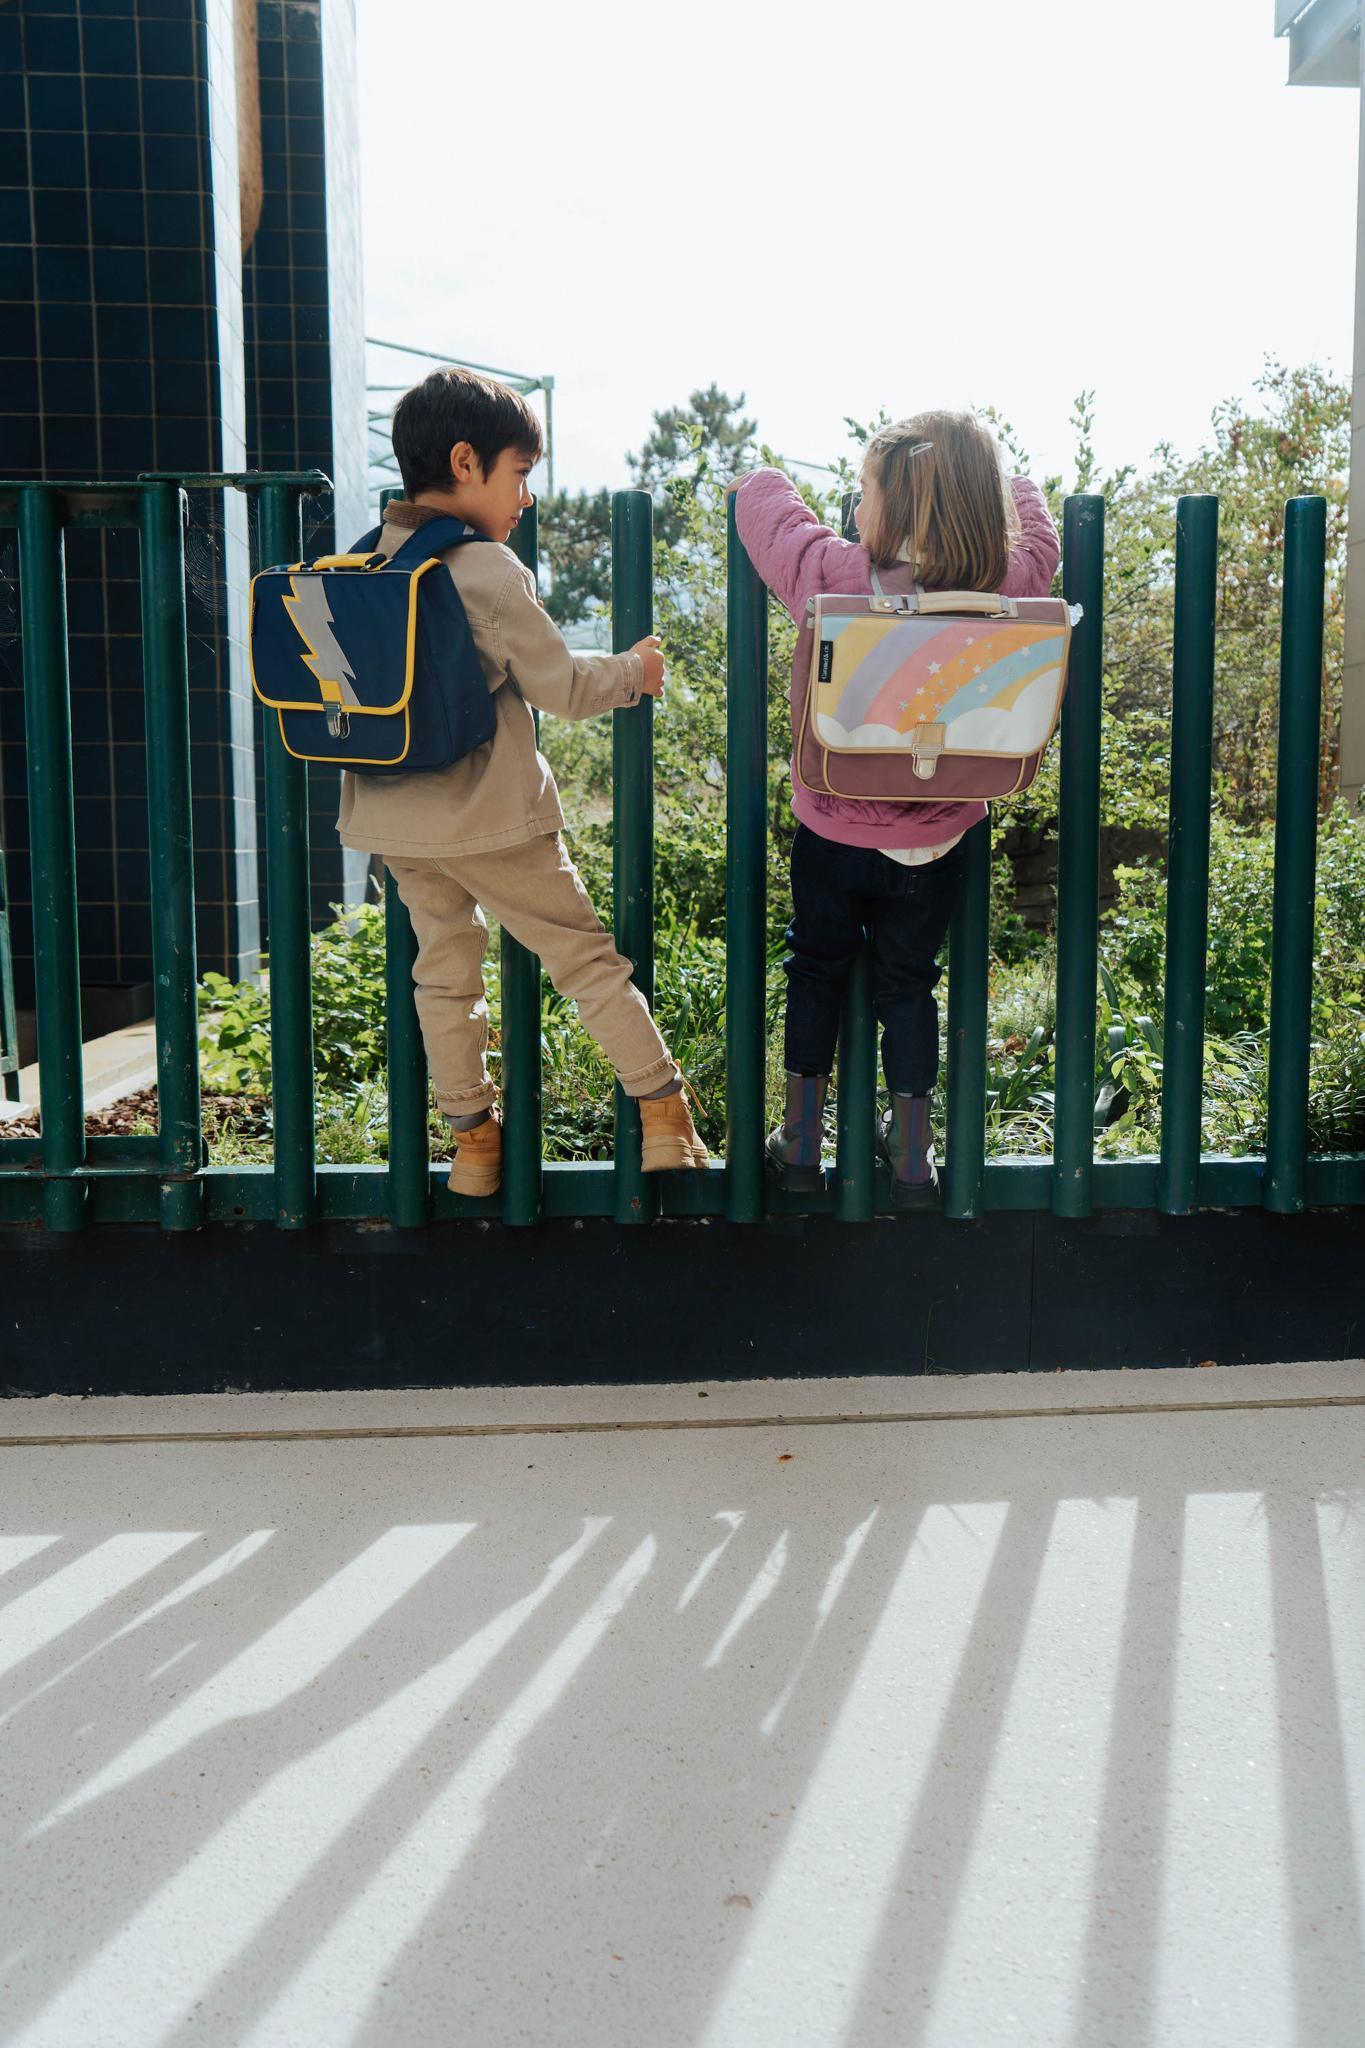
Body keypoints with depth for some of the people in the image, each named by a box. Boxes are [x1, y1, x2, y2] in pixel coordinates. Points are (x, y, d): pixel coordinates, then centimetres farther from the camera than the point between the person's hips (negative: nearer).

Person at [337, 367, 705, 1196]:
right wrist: (632, 671, 8)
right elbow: (560, 686, -11)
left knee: (444, 968, 17)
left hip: (392, 819, 6)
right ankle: (664, 1113, 13)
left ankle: (473, 1138, 23)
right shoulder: (489, 570, -16)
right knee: (586, 955, 6)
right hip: (487, 817, -6)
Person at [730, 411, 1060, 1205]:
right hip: (935, 844, 1)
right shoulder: (1007, 588, -15)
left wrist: (765, 479, 21)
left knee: (816, 970, 20)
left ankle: (801, 1139, 30)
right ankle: (913, 1154, 28)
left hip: (832, 834, -1)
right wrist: (988, 480, 26)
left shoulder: (830, 574, -20)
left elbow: (765, 499, -2)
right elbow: (1036, 531, 8)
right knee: (909, 984, 18)